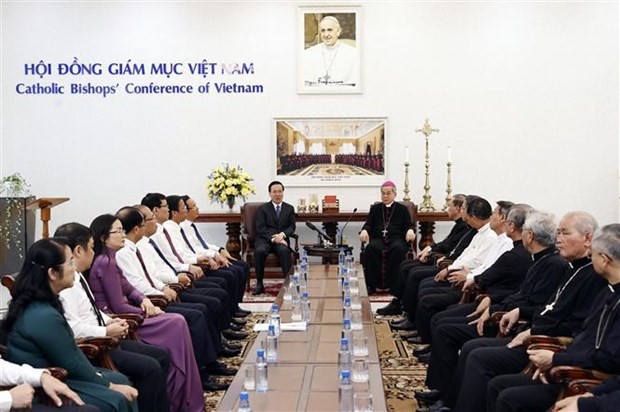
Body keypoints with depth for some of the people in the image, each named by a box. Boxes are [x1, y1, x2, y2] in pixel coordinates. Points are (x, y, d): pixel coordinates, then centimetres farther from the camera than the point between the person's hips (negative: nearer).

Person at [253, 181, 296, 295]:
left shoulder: (289, 208, 16)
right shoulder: (262, 208, 10)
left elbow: (292, 227, 7)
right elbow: (260, 228, -2)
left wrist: (282, 234, -15)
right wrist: (273, 238, -18)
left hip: (281, 239, 1)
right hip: (265, 239, -1)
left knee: (284, 250, -35)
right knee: (259, 251, -34)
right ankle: (259, 283, -24)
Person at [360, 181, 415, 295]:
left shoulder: (402, 209, 20)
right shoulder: (375, 208, 24)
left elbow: (409, 225, 12)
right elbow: (368, 224, 13)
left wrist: (410, 230, -13)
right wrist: (364, 230, -12)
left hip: (396, 237, -1)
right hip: (378, 237, 1)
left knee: (398, 248, -38)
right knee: (371, 248, -35)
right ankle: (371, 285, -32)